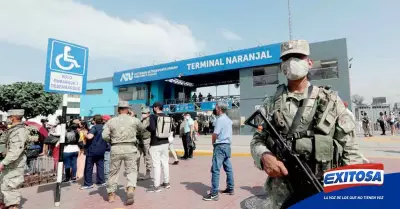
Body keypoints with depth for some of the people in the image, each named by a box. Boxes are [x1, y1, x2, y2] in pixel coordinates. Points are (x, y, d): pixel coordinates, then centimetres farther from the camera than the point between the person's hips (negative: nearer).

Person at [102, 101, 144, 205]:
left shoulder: (111, 121, 2)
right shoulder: (134, 120, -1)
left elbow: (104, 136, -5)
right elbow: (142, 128, 17)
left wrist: (112, 141, 13)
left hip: (116, 148, 2)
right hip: (130, 148, -2)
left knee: (113, 171, 16)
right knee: (131, 170, 6)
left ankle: (111, 194, 26)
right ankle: (130, 189, -16)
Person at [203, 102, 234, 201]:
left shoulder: (220, 119, -14)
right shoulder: (229, 120, 13)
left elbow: (215, 134, -17)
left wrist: (213, 143, 1)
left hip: (220, 146, -10)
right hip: (227, 145, 10)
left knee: (215, 169, -7)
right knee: (228, 168, 16)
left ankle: (214, 193, -5)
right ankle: (230, 189, 26)